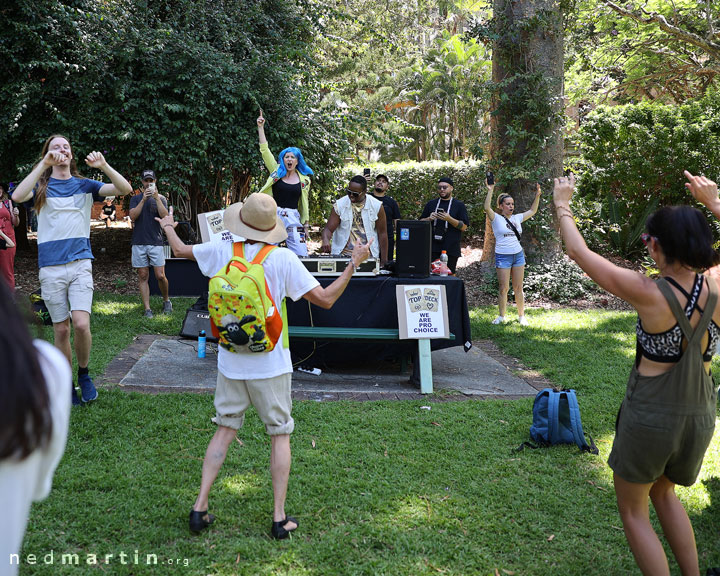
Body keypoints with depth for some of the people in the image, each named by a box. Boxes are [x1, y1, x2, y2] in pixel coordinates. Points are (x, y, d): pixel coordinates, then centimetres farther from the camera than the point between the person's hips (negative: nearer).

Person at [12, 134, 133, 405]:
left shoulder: (84, 185, 9)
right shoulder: (42, 186, 6)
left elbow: (125, 189, -1)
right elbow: (17, 196, -17)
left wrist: (104, 166, -17)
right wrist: (44, 164, -21)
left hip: (80, 263, 0)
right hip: (51, 268, 0)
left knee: (81, 323, -16)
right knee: (61, 329, 5)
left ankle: (84, 374, 9)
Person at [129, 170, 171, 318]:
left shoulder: (161, 198, 10)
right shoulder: (136, 198, 11)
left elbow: (165, 216, -7)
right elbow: (133, 216, -5)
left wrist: (156, 197, -14)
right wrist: (144, 200, -14)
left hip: (156, 242, -1)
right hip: (139, 243, 1)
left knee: (160, 276, -6)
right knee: (143, 276, 1)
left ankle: (166, 300, 18)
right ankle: (147, 308, 4)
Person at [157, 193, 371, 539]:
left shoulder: (222, 252, -2)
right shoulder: (283, 259, -12)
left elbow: (180, 250, 17)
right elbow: (325, 299, -10)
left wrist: (168, 227, 38)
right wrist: (353, 264, 0)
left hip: (230, 362, 3)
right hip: (270, 364, -3)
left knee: (225, 429, 15)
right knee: (280, 435, 8)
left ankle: (200, 507, 12)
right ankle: (279, 518, 9)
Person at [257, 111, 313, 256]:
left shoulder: (304, 180, 9)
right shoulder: (276, 171, 6)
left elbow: (304, 203, 14)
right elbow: (264, 149, 2)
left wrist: (306, 225, 13)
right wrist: (261, 127, -2)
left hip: (293, 218, 1)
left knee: (301, 255, -6)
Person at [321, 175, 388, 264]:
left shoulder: (376, 206, 1)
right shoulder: (339, 205, 1)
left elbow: (382, 233, 5)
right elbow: (328, 229, 1)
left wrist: (384, 260, 3)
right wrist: (325, 240, -23)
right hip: (342, 256, 0)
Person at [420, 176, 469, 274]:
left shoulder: (459, 205, 7)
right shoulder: (431, 204, 16)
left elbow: (464, 227, -1)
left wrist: (449, 219, -16)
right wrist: (429, 219, -5)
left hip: (451, 249, -2)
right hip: (432, 248, 2)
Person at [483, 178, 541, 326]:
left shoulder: (517, 218, 11)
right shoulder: (496, 219, -4)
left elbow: (532, 211, 21)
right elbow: (487, 208, -21)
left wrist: (537, 196, 12)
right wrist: (490, 190, -27)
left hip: (518, 255, 4)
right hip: (503, 256, -4)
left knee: (518, 288, 8)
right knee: (504, 288, -1)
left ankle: (521, 316, 16)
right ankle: (501, 316, 12)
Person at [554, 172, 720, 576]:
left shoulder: (649, 294, -22)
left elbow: (579, 252, -12)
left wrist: (562, 206, 3)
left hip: (650, 417, -5)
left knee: (633, 510, 17)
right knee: (665, 494, 31)